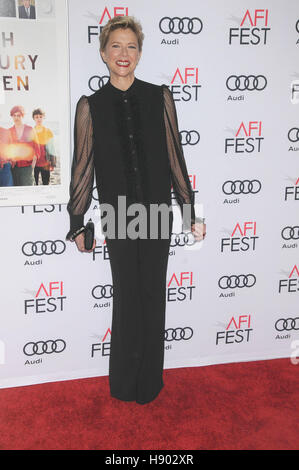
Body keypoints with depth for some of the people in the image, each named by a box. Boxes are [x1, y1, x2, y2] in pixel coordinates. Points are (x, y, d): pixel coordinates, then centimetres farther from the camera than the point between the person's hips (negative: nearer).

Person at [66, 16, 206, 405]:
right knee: (127, 295, 8)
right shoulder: (91, 106, -1)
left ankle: (150, 381, 27)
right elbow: (83, 168, 1)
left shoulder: (159, 97, 1)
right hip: (118, 215, -1)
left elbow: (175, 158, 3)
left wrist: (192, 213, 3)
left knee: (153, 294, 9)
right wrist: (78, 224, 3)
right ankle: (125, 383, 26)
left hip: (157, 212, 1)